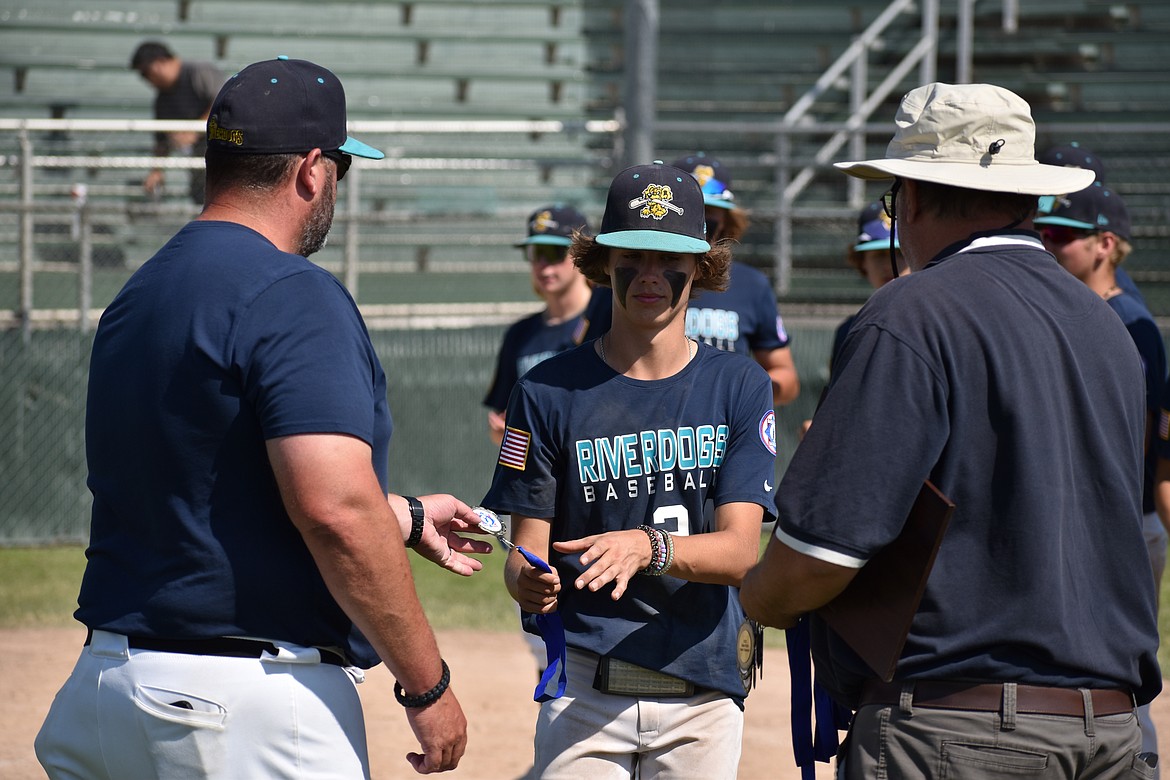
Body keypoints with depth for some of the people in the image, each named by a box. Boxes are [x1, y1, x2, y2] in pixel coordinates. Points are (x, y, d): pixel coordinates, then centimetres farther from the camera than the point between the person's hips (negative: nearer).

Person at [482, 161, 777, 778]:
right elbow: (526, 548, 1)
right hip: (585, 686, -1)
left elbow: (739, 550, -7)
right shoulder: (550, 392, 3)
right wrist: (528, 582, -24)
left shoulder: (740, 388, 4)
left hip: (703, 691, 1)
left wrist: (646, 546, -26)